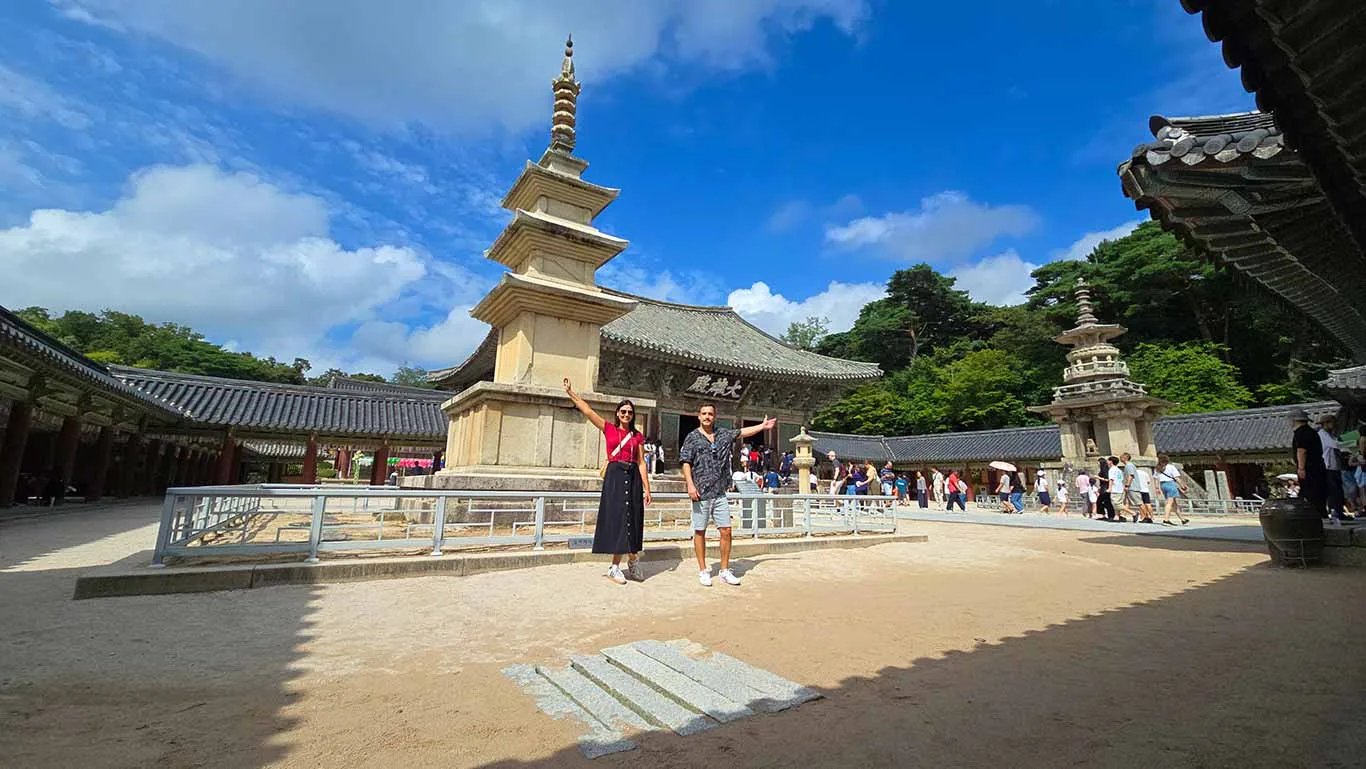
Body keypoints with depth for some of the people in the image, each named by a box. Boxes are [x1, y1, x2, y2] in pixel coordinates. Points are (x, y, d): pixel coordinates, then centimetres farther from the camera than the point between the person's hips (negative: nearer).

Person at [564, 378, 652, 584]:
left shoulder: (638, 436, 9)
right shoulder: (609, 428, 5)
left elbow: (641, 463, 5)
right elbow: (587, 410, 1)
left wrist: (646, 488, 0)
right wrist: (570, 391, -2)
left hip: (633, 477, 2)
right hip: (614, 476, -2)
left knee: (632, 520, 5)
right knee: (617, 519, 1)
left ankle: (633, 561, 19)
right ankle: (618, 566, 11)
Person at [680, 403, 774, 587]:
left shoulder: (723, 434, 11)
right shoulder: (692, 437, -1)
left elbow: (742, 432, 22)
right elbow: (686, 463, -5)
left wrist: (762, 426, 22)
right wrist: (690, 484, -15)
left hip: (720, 493, 4)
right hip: (701, 493, -4)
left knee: (726, 531, 3)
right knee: (700, 532, 4)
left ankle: (725, 570, 16)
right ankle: (703, 571, 16)